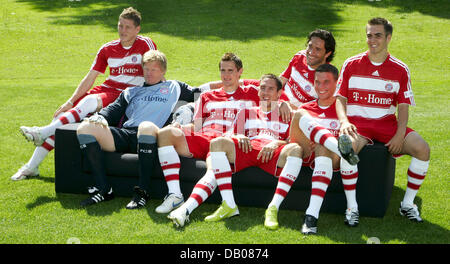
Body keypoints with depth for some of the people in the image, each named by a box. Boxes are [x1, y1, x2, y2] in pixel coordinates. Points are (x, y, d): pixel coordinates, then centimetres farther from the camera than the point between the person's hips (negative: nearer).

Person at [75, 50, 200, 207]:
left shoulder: (173, 87, 30)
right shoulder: (131, 92, 35)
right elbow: (113, 110, 24)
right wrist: (101, 118, 4)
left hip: (147, 136, -4)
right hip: (124, 134, 4)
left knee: (147, 126, -43)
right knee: (85, 128, -22)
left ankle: (142, 192, -37)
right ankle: (103, 190, -26)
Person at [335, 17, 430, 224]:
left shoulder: (400, 69, 5)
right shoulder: (351, 64, 4)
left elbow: (403, 107, 3)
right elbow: (340, 98, 3)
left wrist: (400, 135, -13)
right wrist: (344, 121, -18)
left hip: (387, 122, 2)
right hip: (357, 122, -2)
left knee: (422, 149, -22)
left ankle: (407, 203, -4)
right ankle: (352, 207, -22)